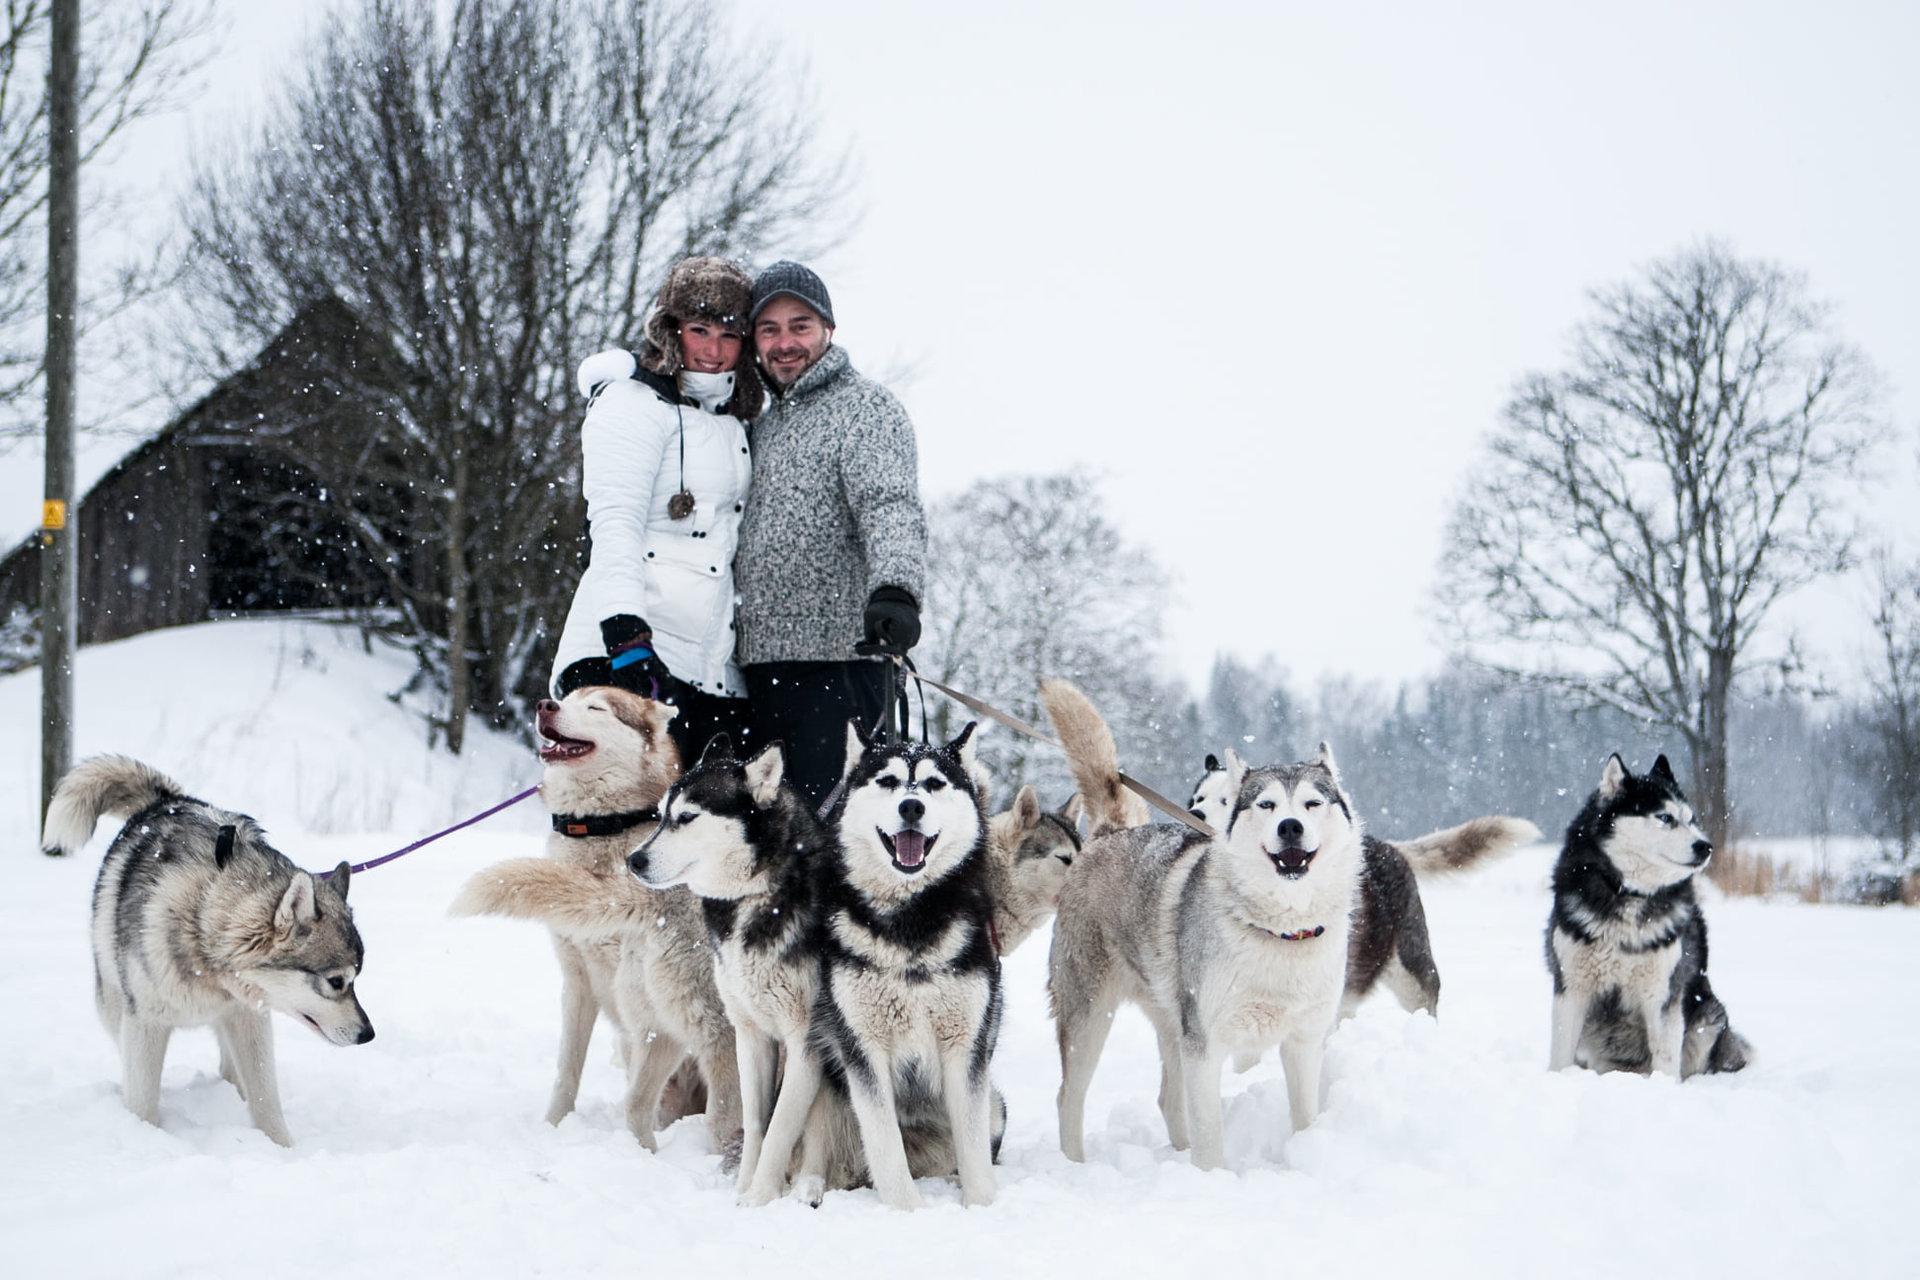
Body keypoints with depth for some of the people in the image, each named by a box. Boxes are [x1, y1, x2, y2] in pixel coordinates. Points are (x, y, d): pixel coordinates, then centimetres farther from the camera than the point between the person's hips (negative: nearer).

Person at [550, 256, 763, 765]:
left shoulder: (733, 422, 22)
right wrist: (626, 635, -26)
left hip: (713, 667, 8)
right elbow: (615, 523, -13)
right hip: (625, 652, -8)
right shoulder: (633, 404, -1)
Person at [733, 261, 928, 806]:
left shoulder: (864, 407, -2)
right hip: (759, 661, 8)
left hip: (835, 655, -8)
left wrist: (895, 589, -38)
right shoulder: (762, 424, 22)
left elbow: (891, 508, -18)